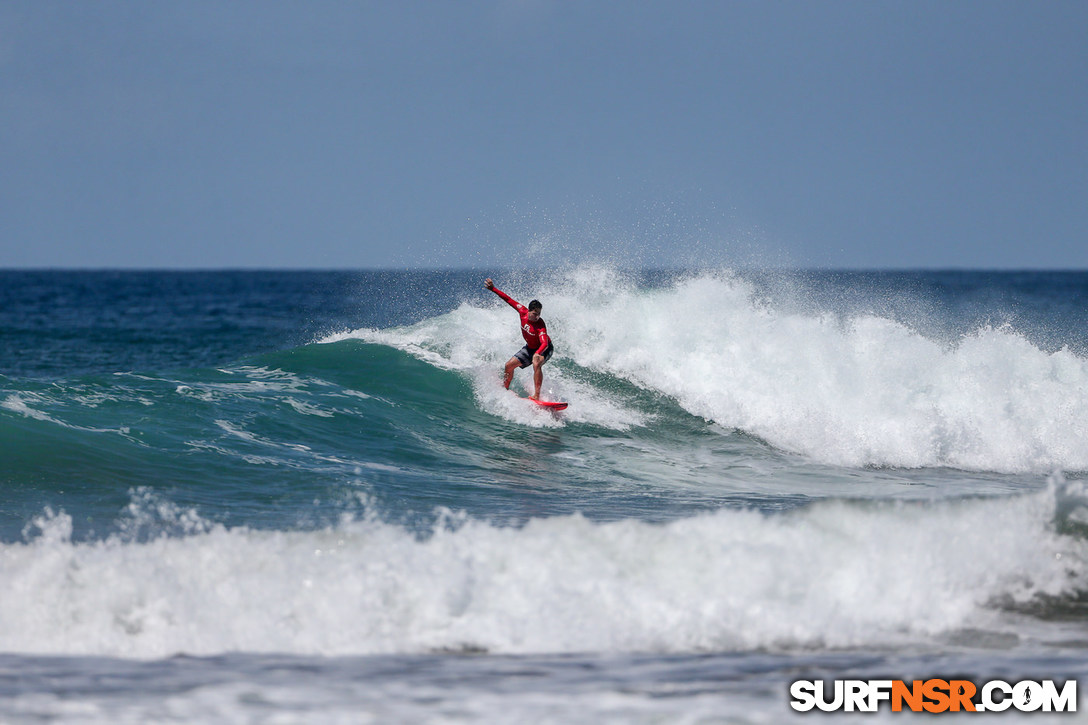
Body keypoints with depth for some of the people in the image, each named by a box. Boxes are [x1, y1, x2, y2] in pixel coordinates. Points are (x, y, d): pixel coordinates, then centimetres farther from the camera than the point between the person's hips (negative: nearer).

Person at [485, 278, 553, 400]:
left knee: (536, 364, -37)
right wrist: (493, 289, -4)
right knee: (509, 365, 7)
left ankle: (536, 396, -38)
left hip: (544, 349, -7)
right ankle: (505, 388, 34)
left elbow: (544, 343, -49)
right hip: (530, 347, 7)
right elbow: (509, 300, -8)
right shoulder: (523, 312, -20)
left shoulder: (541, 326, -36)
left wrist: (537, 354, -69)